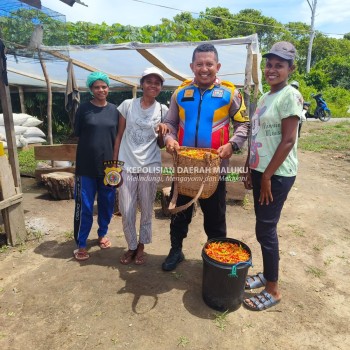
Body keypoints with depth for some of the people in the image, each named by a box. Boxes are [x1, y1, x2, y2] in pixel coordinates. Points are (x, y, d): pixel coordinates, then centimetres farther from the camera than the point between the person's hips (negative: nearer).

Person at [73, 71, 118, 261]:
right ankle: (81, 244, 17)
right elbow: (77, 135, 3)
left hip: (109, 165, 3)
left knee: (107, 204, 12)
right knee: (84, 206, 2)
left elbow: (118, 137, 9)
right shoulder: (83, 108, -1)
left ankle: (102, 234, 34)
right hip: (86, 166, -2)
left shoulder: (114, 110, 6)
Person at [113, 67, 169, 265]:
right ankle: (131, 246, 28)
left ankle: (141, 247, 31)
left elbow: (162, 143, 8)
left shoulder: (163, 110, 3)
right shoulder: (127, 105, 3)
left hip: (150, 167, 0)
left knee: (146, 210, 10)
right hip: (126, 166, 0)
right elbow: (119, 136, 6)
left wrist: (162, 132, -14)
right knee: (126, 211, 5)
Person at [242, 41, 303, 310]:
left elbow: (288, 141, -17)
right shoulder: (265, 97, 14)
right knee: (264, 228, 15)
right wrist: (249, 170, 13)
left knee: (265, 230, -1)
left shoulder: (291, 96, -11)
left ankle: (273, 290, 17)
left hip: (277, 175, -8)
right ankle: (266, 274, 32)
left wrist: (267, 176, -16)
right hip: (260, 171, 8)